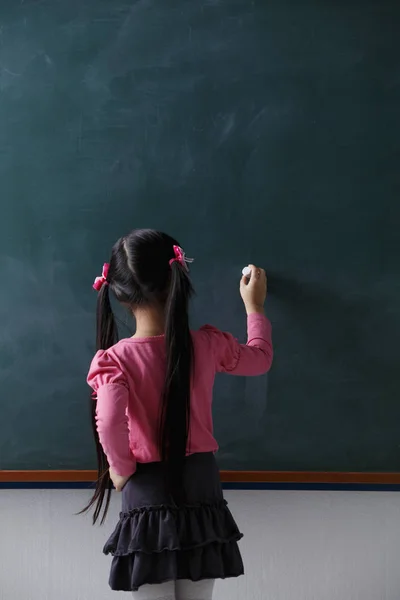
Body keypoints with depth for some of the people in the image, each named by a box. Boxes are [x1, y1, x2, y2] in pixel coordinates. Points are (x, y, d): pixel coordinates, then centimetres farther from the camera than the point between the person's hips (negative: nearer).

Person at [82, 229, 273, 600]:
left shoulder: (114, 359, -12)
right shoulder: (207, 345, -4)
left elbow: (110, 423, -29)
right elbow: (260, 359, 16)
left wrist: (121, 468, -10)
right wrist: (254, 306, 30)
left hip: (147, 498, -2)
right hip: (201, 489, 2)